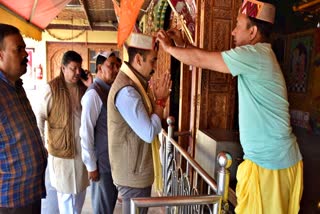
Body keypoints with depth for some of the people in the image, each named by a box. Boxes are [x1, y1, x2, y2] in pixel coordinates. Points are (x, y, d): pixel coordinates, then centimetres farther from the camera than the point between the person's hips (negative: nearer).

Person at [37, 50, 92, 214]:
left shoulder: (83, 87, 3)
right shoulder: (52, 88, -12)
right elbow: (40, 117, -8)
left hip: (82, 148, 5)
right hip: (62, 149, -5)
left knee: (80, 190, 21)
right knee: (66, 193, 9)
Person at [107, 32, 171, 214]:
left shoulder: (134, 84, 8)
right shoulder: (127, 91, -25)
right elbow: (149, 133, -26)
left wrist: (158, 99, 0)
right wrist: (160, 100, -16)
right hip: (134, 174, -10)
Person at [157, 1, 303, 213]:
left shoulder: (255, 54, -19)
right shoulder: (259, 55, 12)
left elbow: (201, 59, -15)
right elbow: (207, 57, 16)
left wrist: (169, 47, 0)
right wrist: (183, 44, 13)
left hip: (268, 162, -9)